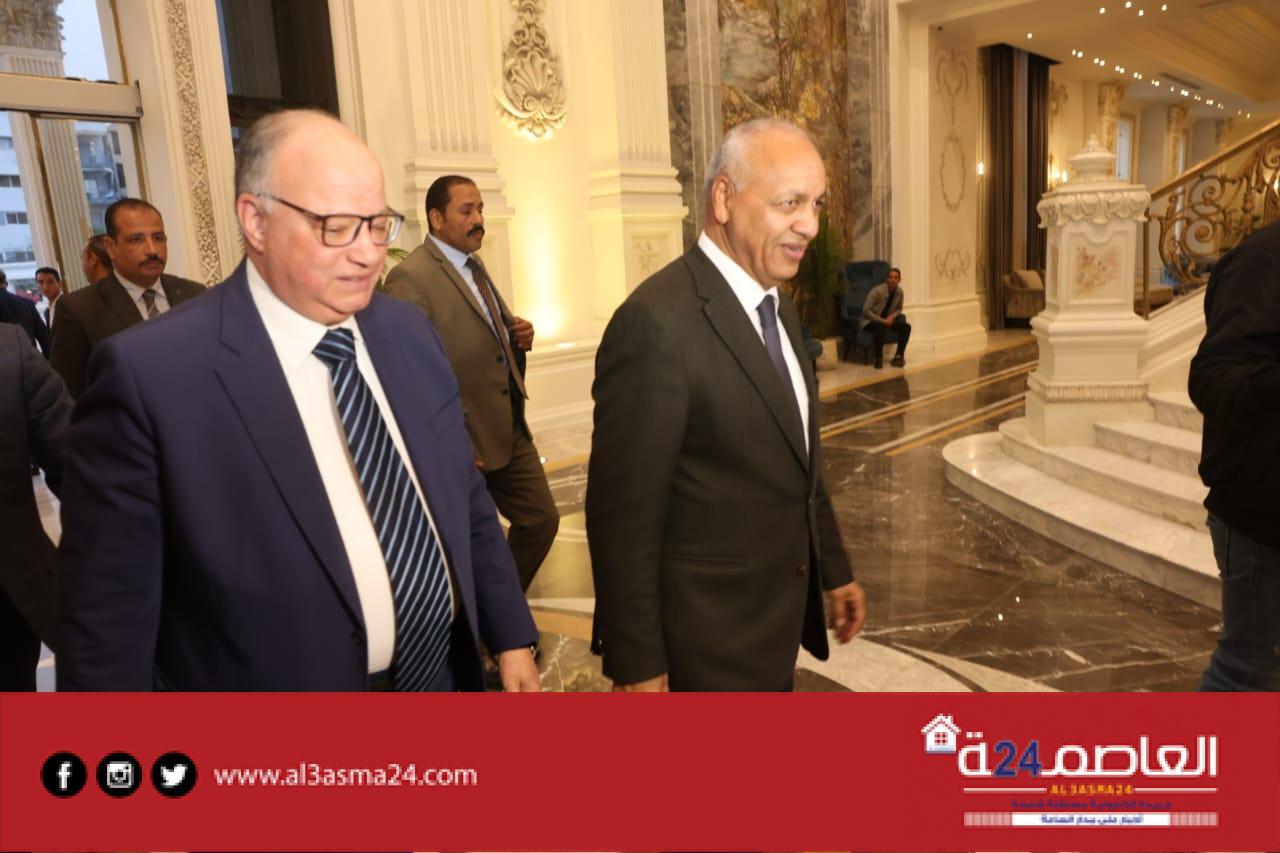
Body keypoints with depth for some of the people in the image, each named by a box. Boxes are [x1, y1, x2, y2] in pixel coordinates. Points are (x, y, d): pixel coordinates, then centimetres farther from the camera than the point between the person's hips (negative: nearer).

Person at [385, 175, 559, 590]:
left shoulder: (473, 265, 11)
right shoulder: (410, 277, -17)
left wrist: (518, 335, 1)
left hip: (512, 429, 8)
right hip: (466, 443, -8)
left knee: (542, 519, 14)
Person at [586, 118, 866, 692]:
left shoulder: (780, 309, 6)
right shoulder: (658, 322, -24)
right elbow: (622, 510, -22)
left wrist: (833, 568, 17)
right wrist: (636, 662, -18)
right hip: (707, 638, -8)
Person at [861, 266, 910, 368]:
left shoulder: (899, 292, -5)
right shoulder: (877, 291, -22)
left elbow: (899, 309, 12)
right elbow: (866, 310, -24)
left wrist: (892, 317, -11)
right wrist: (882, 320, -26)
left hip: (887, 320, 6)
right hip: (872, 321, -6)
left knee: (906, 326, -16)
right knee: (880, 327, -39)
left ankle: (898, 356, -9)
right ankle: (879, 358, -26)